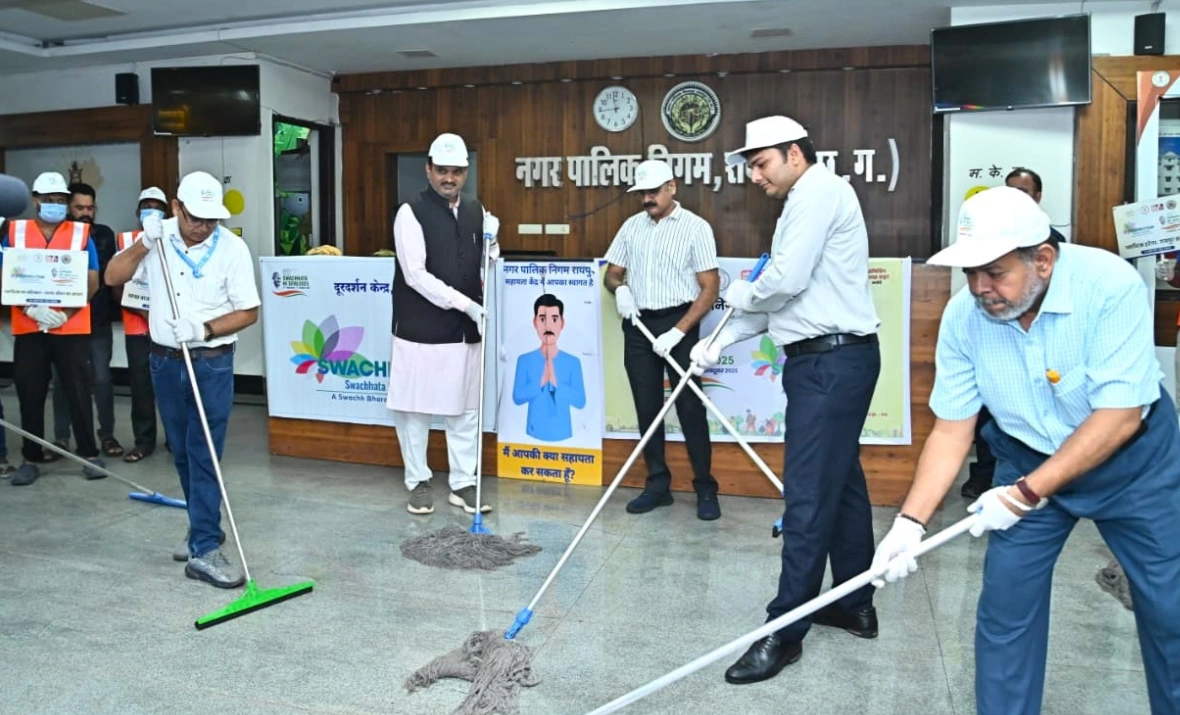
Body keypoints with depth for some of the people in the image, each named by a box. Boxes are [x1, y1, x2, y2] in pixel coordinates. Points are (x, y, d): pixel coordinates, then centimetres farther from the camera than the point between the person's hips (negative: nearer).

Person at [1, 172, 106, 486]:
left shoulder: (81, 234, 4)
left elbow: (92, 282, -1)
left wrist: (65, 314, -13)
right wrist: (31, 309, -13)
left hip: (72, 328, -1)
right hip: (28, 329, 2)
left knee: (78, 392, 1)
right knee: (30, 395, 7)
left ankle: (89, 454, 11)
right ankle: (31, 459, 17)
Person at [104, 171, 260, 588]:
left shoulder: (232, 248, -10)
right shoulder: (158, 237, 0)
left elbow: (248, 311, -8)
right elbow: (113, 277, -1)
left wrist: (205, 329, -22)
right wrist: (144, 244, -15)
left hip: (211, 364, -4)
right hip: (165, 361, 4)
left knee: (204, 455, -7)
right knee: (182, 452, 14)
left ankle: (204, 549, -4)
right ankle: (203, 528, 30)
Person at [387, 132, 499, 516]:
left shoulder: (477, 210, 8)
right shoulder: (411, 212, -9)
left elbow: (489, 264, 19)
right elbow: (416, 275, -17)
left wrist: (492, 245, -4)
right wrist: (466, 304, -21)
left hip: (465, 329, 5)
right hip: (421, 329, -5)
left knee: (465, 409, 10)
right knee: (414, 407, 5)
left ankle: (463, 483, 21)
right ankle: (418, 481, 21)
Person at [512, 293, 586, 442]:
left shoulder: (573, 362, -2)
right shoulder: (524, 360, -2)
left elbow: (580, 401, -6)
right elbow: (517, 397, -6)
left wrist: (557, 383, -17)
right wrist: (540, 382, -18)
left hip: (562, 433, 0)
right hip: (535, 432, 0)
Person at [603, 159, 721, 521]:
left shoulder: (695, 227, -5)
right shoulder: (631, 226, 10)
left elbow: (710, 288, -9)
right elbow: (612, 273, 16)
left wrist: (678, 331, -17)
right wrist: (620, 288, -9)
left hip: (678, 322, -5)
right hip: (638, 325, 5)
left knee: (689, 405, -3)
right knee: (647, 406, 8)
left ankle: (705, 488, 7)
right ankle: (657, 484, 17)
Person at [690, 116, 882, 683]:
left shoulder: (819, 191, -10)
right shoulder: (807, 201, 22)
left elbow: (786, 281, -21)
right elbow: (780, 299, 20)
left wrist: (741, 294, -1)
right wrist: (719, 341, 11)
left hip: (830, 362, -11)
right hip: (831, 359, 11)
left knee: (808, 493, -8)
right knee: (842, 481, 15)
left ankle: (785, 631, -2)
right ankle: (855, 604, 27)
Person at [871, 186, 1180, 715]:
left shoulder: (1110, 285, -28)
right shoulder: (962, 317, -19)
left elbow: (1120, 416, -28)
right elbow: (951, 431, -12)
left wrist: (1027, 493, -29)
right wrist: (910, 521, -23)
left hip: (1132, 458, -2)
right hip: (1028, 458, 2)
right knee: (1005, 606, 1)